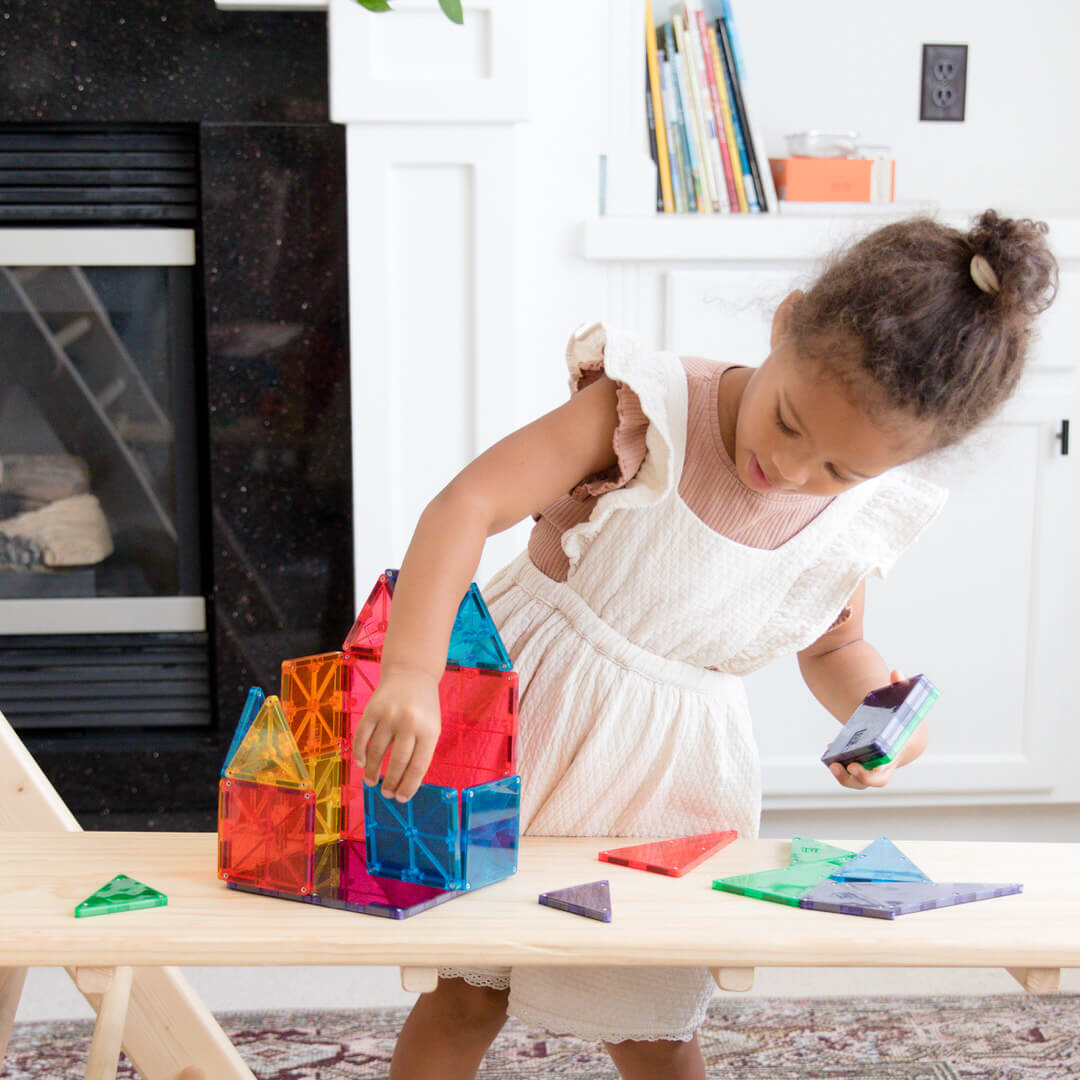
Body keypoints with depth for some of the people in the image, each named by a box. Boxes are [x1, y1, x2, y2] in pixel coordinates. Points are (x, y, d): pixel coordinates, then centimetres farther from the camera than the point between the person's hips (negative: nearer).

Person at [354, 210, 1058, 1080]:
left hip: (670, 773, 3)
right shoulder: (651, 409, -24)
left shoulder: (867, 516, -9)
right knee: (467, 993, 8)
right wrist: (412, 671, -45)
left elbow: (834, 643, 12)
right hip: (526, 713, -2)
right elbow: (468, 505, -33)